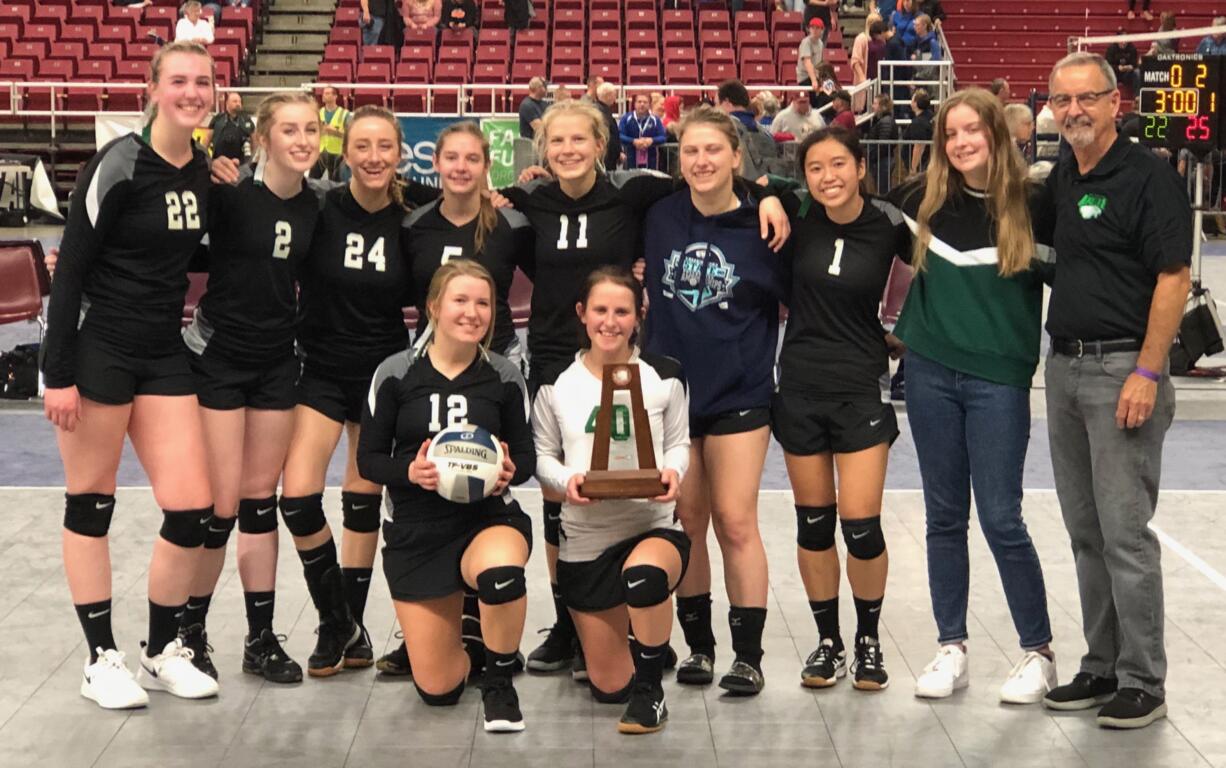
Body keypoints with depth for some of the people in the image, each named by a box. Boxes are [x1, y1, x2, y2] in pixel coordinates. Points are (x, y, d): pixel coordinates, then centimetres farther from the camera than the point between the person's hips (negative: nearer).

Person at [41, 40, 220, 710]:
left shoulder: (206, 170, 6)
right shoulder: (120, 164, -13)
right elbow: (71, 268, -14)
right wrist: (58, 372, -16)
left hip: (163, 354, 6)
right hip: (96, 348, -6)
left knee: (193, 509, 1)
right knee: (90, 503, 5)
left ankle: (162, 652, 19)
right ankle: (101, 660, 17)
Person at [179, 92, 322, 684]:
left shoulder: (315, 206, 3)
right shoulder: (229, 193, -14)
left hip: (277, 361, 5)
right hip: (218, 357, -5)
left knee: (261, 499, 10)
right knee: (221, 505, -3)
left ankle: (261, 639, 18)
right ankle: (188, 631, 16)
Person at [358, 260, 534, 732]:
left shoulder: (504, 376, -2)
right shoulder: (395, 373, -6)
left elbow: (526, 455, 3)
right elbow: (368, 460, -3)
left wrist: (509, 471, -20)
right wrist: (410, 472, -23)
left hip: (488, 517, 0)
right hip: (416, 531, 1)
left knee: (501, 572, -40)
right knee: (437, 689, 1)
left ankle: (499, 681, -11)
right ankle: (454, 622, 39)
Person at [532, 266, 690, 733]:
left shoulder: (663, 376, -1)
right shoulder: (557, 381, -1)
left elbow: (678, 443, 7)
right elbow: (542, 455, 5)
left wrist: (672, 471, -16)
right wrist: (565, 480, -17)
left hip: (653, 525, -2)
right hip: (585, 540, 2)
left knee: (644, 574, -42)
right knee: (609, 687, 7)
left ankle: (650, 689, -15)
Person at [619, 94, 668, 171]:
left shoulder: (655, 120, 5)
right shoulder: (626, 118, 1)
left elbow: (663, 137, 2)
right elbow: (620, 136, -6)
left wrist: (652, 140, -18)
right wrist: (633, 141, -21)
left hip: (650, 160, 1)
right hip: (631, 159, -1)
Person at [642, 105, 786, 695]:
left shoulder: (760, 227, -7)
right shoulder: (659, 217, -1)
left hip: (739, 396, -3)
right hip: (670, 389, 3)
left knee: (735, 522, -3)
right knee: (685, 524, 8)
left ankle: (748, 655, 7)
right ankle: (698, 646, 21)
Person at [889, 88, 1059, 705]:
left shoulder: (1031, 204, -5)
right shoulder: (924, 198, 2)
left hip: (999, 378, -3)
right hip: (930, 373, 3)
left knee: (1001, 518, -3)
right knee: (944, 516, 9)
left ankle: (1038, 652, 12)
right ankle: (951, 648, 19)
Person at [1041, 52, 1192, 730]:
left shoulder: (1149, 176, -9)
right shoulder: (1059, 179, 12)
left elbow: (1172, 279, -14)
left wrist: (1147, 374, -19)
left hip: (1122, 371, -8)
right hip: (1064, 367, 8)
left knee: (1125, 533, -5)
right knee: (1086, 533, 12)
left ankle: (1143, 682, 5)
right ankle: (1101, 667, 22)